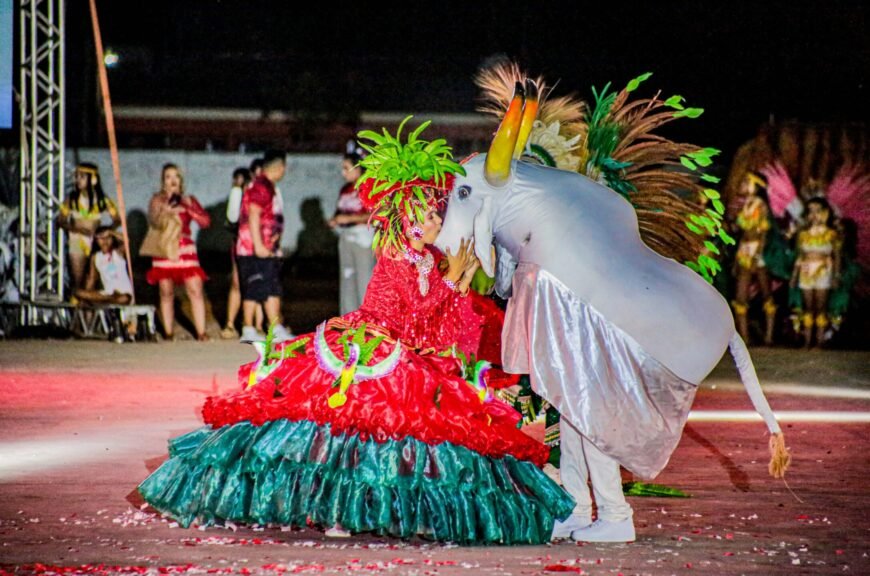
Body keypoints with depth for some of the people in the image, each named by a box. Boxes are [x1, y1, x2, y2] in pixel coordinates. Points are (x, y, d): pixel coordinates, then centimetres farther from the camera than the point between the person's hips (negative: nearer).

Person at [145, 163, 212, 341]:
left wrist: (189, 207, -7)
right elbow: (154, 223, -3)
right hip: (164, 251, 0)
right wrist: (167, 209, -16)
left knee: (196, 290, -11)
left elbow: (206, 221, 3)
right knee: (166, 293, -2)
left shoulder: (189, 200, 14)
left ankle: (201, 332, -11)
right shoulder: (157, 201, 11)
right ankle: (168, 333, 2)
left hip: (185, 250, 1)